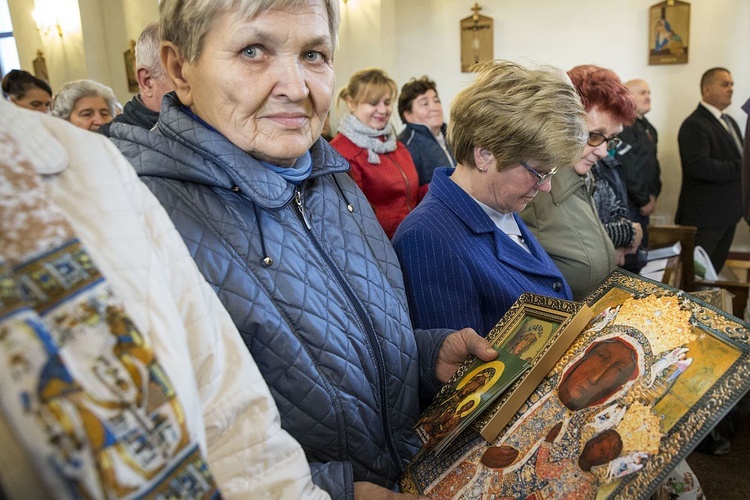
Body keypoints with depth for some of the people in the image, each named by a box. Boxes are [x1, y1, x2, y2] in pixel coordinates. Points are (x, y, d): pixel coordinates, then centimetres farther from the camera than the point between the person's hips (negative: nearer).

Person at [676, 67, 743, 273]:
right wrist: (743, 168, -20)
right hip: (705, 215, -9)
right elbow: (700, 167, -26)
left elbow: (736, 159, 17)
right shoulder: (694, 125, -15)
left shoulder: (729, 122, 16)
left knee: (714, 270, 16)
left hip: (728, 212, 9)